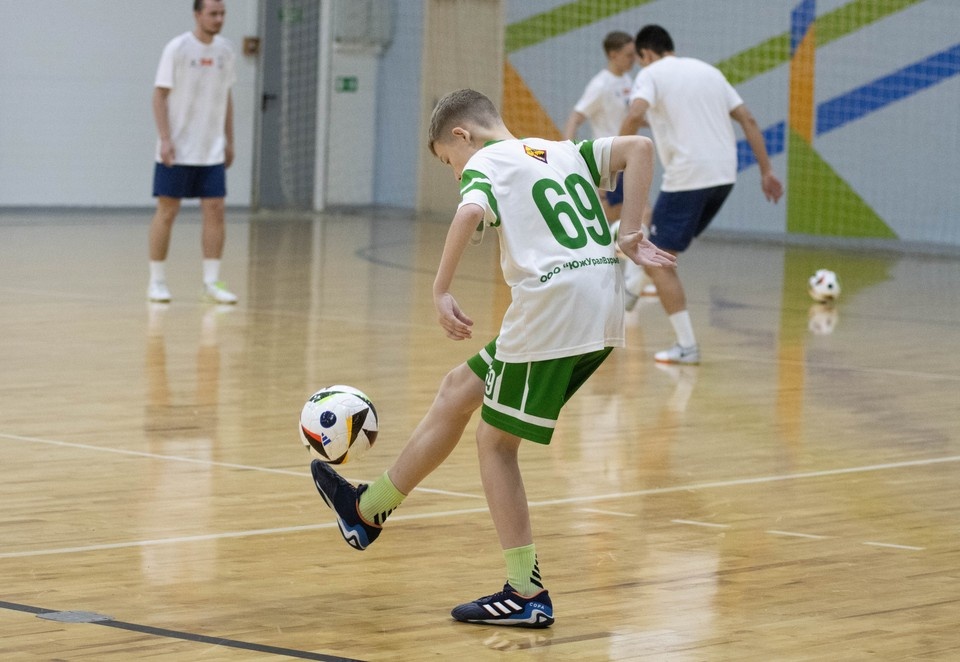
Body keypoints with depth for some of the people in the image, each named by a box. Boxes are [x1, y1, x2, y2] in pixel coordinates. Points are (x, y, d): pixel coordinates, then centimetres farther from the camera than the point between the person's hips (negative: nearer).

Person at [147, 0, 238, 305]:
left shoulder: (224, 51, 6)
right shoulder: (177, 48, -9)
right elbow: (160, 95, -10)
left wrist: (229, 140, 12)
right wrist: (165, 139, -17)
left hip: (211, 152, 5)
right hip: (177, 150, -5)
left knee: (215, 211, -1)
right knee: (166, 211, 0)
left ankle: (211, 283, 3)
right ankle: (156, 282, 9)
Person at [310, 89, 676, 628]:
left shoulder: (485, 162, 1)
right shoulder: (565, 152, 22)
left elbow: (471, 213, -22)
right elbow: (638, 147, 8)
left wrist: (442, 291, -19)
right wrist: (631, 236, 5)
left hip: (551, 310, -8)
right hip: (604, 314, 8)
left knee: (496, 441, 7)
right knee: (461, 389, 21)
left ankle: (528, 594, 6)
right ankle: (369, 509, 33)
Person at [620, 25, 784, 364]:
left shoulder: (651, 74, 0)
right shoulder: (708, 70, 18)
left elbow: (634, 115, -21)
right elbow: (748, 120, 14)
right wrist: (766, 171, 15)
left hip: (687, 177, -7)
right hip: (723, 175, 7)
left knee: (660, 261, 1)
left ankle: (686, 346, -3)